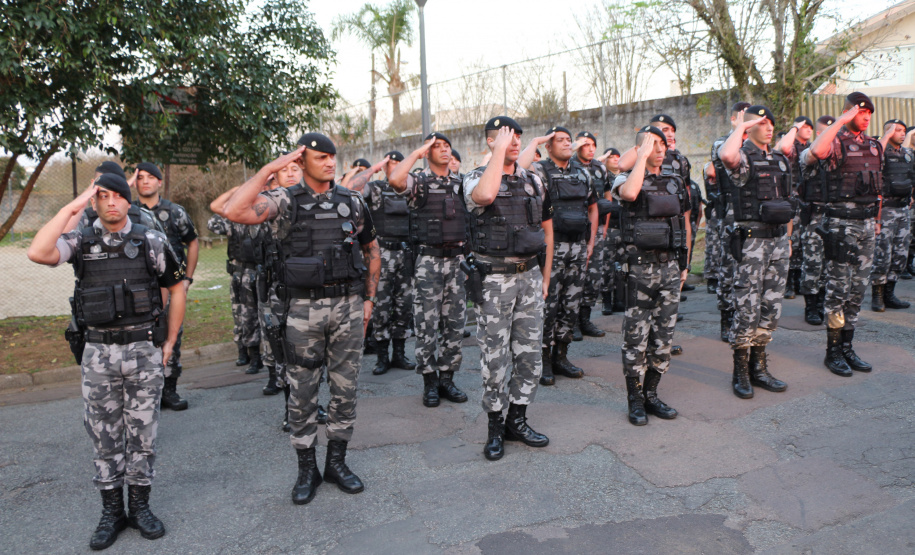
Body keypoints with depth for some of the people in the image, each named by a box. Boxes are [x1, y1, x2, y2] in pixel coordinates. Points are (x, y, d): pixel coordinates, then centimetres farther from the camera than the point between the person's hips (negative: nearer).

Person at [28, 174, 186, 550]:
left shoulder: (151, 242, 0)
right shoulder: (81, 243, 2)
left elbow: (177, 289, 7)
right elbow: (38, 253, -19)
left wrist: (169, 342, 5)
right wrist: (72, 207, -14)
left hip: (144, 352, -1)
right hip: (98, 355, 1)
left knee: (142, 434, 7)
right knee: (104, 437, 10)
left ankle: (140, 506, 23)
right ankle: (112, 512, 24)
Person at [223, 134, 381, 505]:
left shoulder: (352, 202, 7)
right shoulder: (286, 201, -3)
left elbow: (371, 251, 17)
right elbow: (234, 211, -21)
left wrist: (369, 299, 10)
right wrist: (270, 169, -17)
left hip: (347, 306, 3)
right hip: (303, 310, -2)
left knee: (345, 388, 9)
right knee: (302, 393, 6)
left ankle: (336, 462, 26)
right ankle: (307, 468, 23)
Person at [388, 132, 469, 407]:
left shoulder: (460, 183, 13)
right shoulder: (419, 181, -2)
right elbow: (394, 179, -25)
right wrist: (417, 152, -13)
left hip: (456, 259, 5)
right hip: (428, 260, -5)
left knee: (455, 323, 8)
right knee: (427, 324, 0)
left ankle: (447, 378, 20)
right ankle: (429, 382, 13)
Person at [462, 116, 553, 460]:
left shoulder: (534, 182, 11)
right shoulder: (476, 178, -4)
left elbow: (547, 229, 17)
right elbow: (485, 195, -30)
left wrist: (545, 277, 14)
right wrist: (499, 151, -19)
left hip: (529, 275, 5)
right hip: (494, 279, -5)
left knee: (529, 353, 9)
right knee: (494, 356, 2)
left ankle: (517, 421, 24)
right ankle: (495, 426, 16)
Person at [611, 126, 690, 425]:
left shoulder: (676, 182, 14)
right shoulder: (627, 178, -1)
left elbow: (685, 224, 21)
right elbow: (629, 193, -28)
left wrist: (684, 263, 17)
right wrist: (642, 157, -17)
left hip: (670, 267, 5)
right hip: (640, 266, -5)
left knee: (664, 336, 9)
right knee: (636, 337, 0)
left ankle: (651, 394, 21)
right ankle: (635, 400, 11)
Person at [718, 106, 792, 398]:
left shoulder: (780, 160, 16)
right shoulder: (744, 157, -7)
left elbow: (786, 204, 22)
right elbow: (726, 156, -34)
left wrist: (787, 239, 18)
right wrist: (740, 126, -17)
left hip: (778, 240, 7)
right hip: (751, 240, -7)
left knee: (771, 307, 10)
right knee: (747, 308, -4)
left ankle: (758, 367, 20)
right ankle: (740, 372, 7)